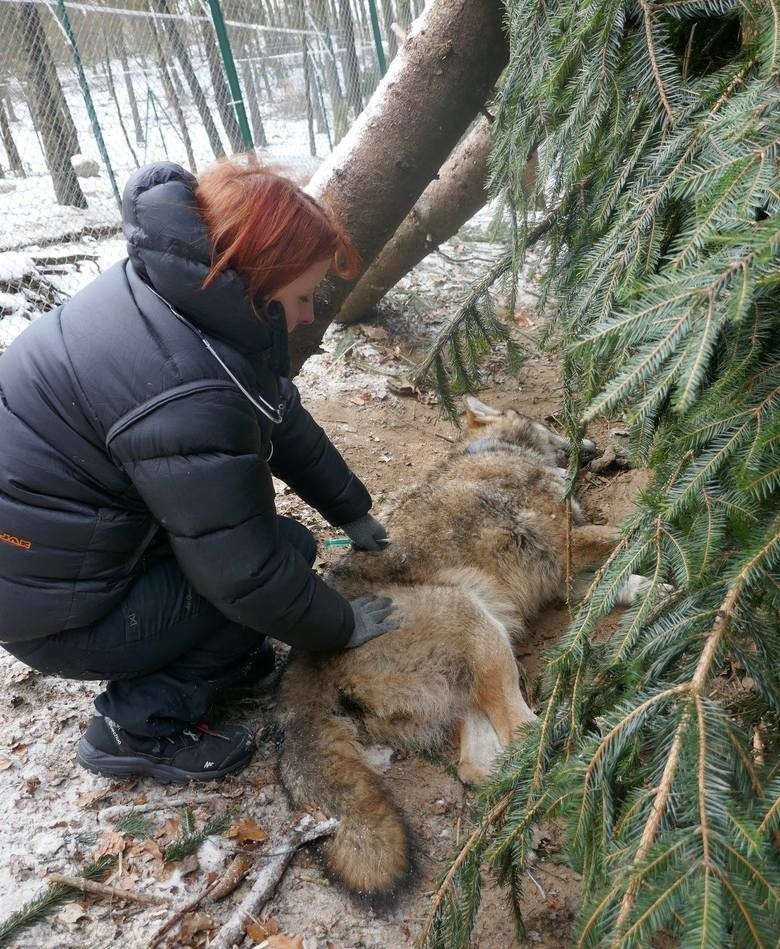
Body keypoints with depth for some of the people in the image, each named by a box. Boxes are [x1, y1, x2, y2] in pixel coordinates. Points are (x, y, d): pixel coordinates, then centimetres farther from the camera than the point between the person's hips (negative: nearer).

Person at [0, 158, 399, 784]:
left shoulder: (175, 285, -6)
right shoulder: (185, 397, -35)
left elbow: (281, 416, 4)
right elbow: (249, 573, -25)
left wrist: (352, 510, 12)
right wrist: (341, 626, -7)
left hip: (59, 529, 9)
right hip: (54, 606, -8)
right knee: (288, 550, -5)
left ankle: (210, 654, 19)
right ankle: (141, 727, 2)